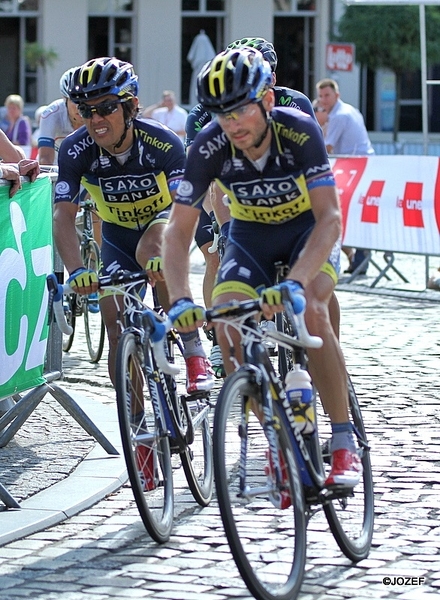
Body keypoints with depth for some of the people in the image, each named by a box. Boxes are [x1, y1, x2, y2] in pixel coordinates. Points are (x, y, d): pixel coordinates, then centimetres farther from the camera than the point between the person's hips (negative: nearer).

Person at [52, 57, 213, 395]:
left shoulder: (163, 143, -29)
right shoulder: (75, 151, -23)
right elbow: (64, 216, -27)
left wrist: (166, 255, -55)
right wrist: (76, 271, -44)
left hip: (163, 220, -3)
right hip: (118, 232, 3)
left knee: (150, 252, -37)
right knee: (118, 333, -8)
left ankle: (194, 351, -25)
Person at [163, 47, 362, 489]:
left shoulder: (299, 132, -32)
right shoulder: (210, 146, -26)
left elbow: (330, 218, -37)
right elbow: (178, 232, -24)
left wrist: (295, 283, -52)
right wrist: (181, 301, -41)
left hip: (309, 227, -3)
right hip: (251, 233, 3)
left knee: (311, 311, -30)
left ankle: (344, 444, -19)